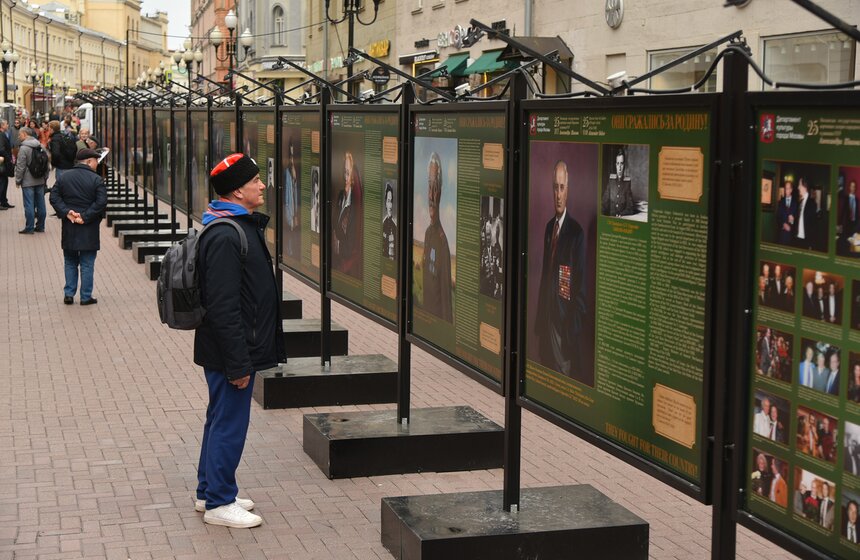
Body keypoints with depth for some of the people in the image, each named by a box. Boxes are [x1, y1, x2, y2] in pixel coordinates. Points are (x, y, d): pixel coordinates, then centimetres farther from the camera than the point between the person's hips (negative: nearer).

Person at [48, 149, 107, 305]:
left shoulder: (64, 177, 6)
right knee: (87, 265, 4)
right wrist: (85, 216, -15)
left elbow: (54, 197, 1)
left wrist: (66, 212, -7)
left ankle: (69, 294, 13)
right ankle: (86, 297, 6)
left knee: (70, 263, 15)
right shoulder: (96, 179, -8)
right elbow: (101, 202, -17)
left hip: (69, 228, 4)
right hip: (88, 230, -4)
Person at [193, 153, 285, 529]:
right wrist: (238, 364, -24)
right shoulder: (225, 237, -22)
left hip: (239, 349, 11)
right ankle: (219, 502, 11)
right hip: (230, 353, -11)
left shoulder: (243, 227, 12)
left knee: (221, 421, 19)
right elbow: (223, 308, -25)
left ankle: (210, 492, 31)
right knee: (229, 424, 0)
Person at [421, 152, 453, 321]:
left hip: (440, 313, -8)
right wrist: (424, 306, 17)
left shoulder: (443, 240, -18)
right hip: (426, 310, 8)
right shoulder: (427, 233, 7)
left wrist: (446, 319, -18)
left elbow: (446, 290, -18)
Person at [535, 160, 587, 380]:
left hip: (565, 322, -7)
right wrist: (539, 319, 16)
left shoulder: (576, 232, -13)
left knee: (564, 373, -2)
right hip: (546, 318, 7)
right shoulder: (549, 227, 11)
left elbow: (581, 287, -14)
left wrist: (574, 328, -17)